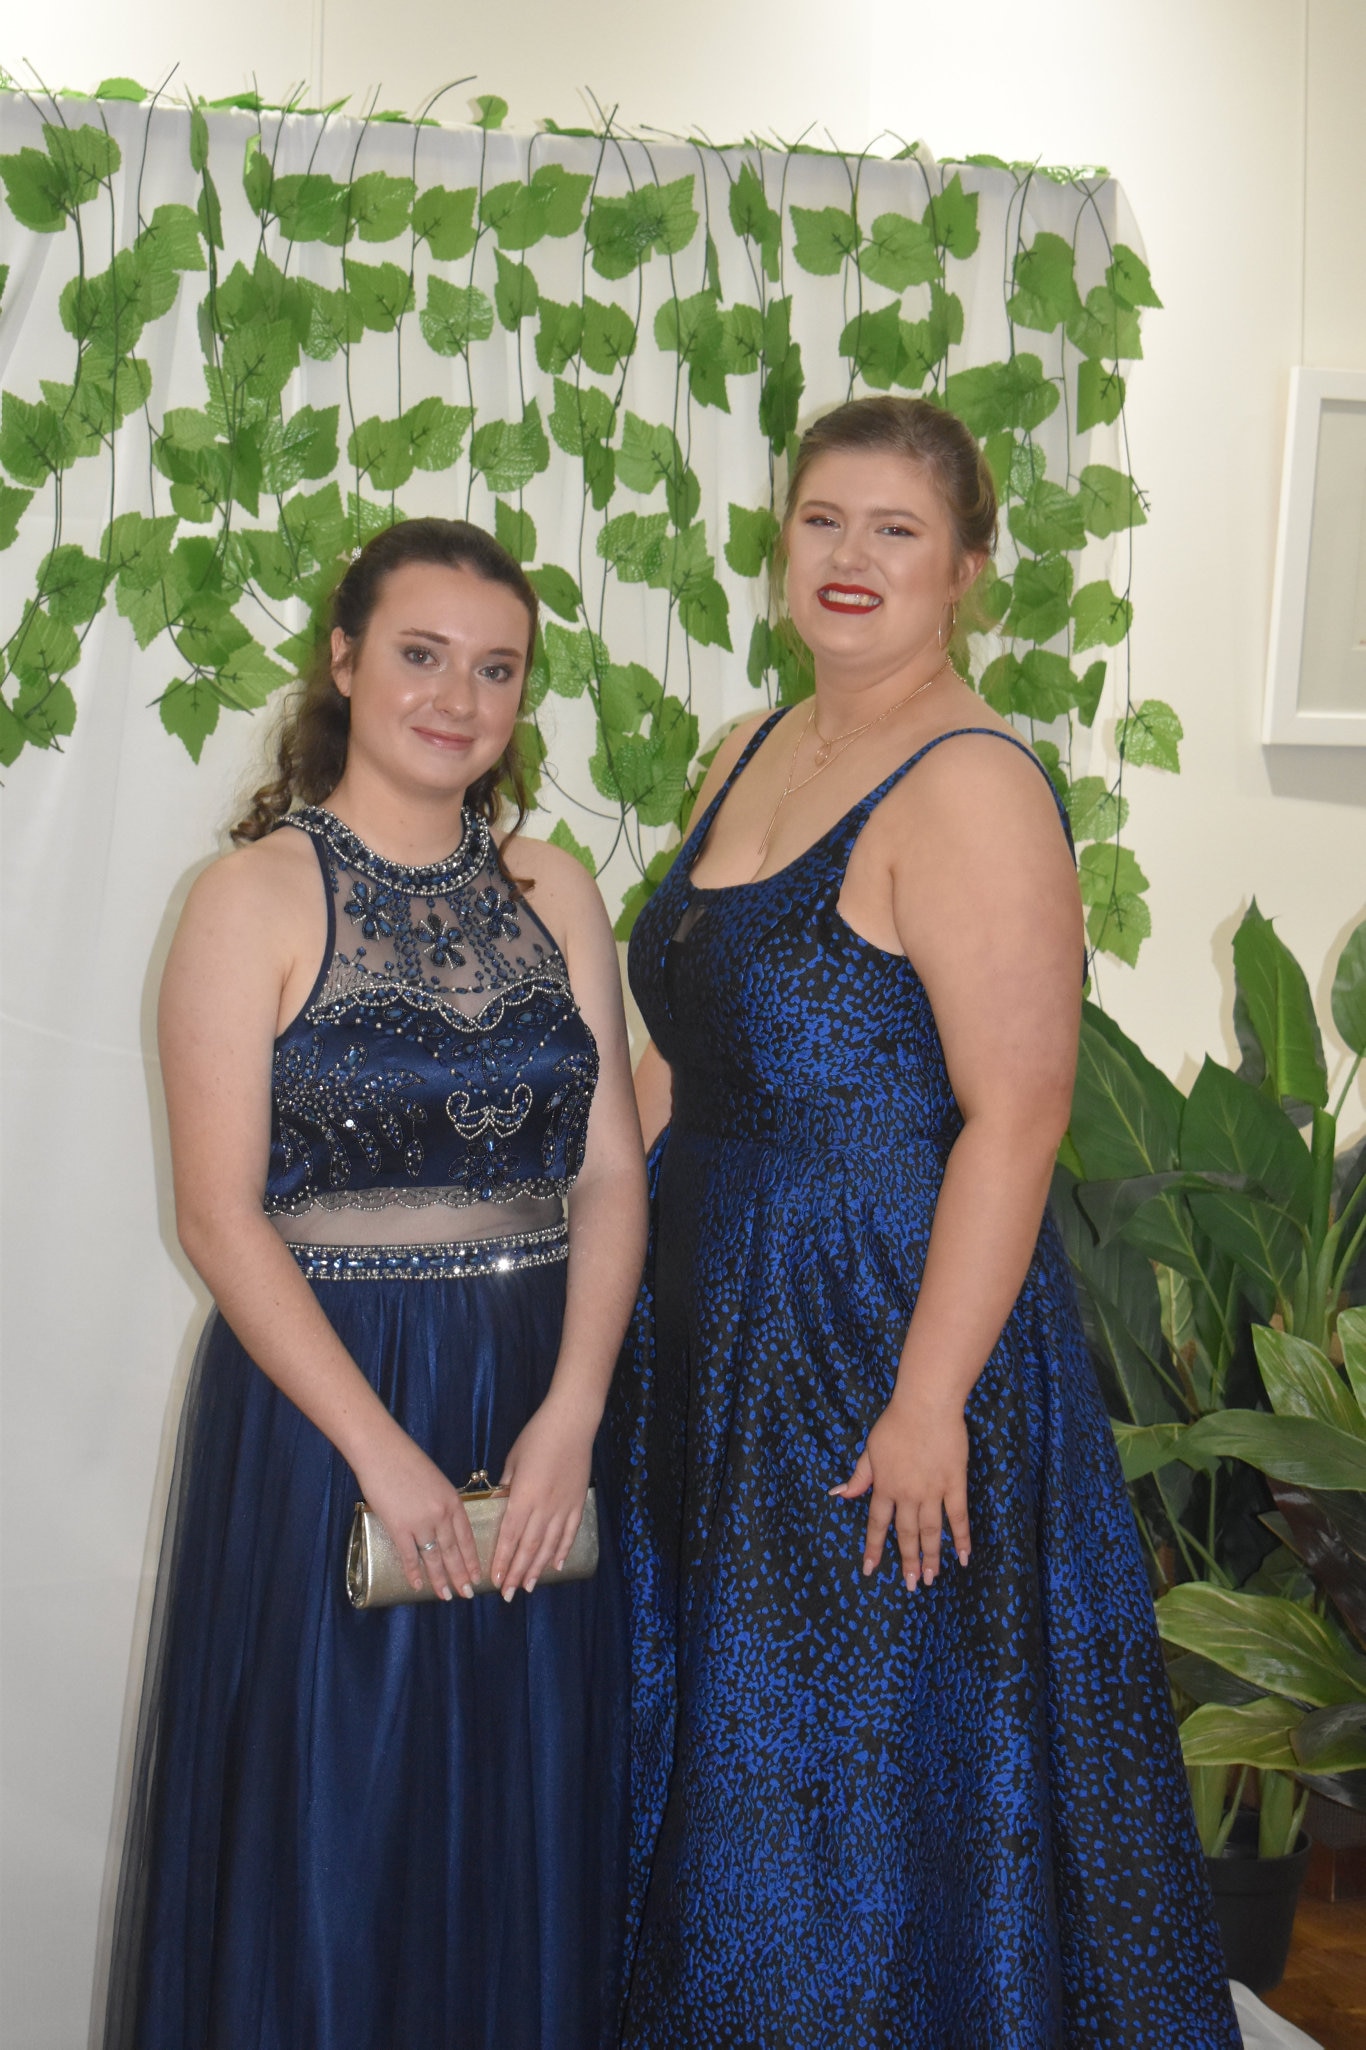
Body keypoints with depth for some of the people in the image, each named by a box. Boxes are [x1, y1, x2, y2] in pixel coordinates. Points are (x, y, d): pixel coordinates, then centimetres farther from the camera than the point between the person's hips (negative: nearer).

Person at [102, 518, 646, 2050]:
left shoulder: (554, 895, 7)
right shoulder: (257, 897, -6)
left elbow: (613, 1178, 3)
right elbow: (221, 1216, -11)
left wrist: (567, 1418, -10)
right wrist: (383, 1451, -16)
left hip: (543, 1393, 4)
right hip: (321, 1392, -4)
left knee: (530, 1808, 12)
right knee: (339, 1813, 6)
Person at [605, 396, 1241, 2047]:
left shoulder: (970, 787, -17)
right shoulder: (743, 762, 10)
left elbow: (1016, 1117, -22)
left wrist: (929, 1402, -24)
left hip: (885, 1335, -8)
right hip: (714, 1321, 8)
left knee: (858, 1766, 6)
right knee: (713, 1731, 21)